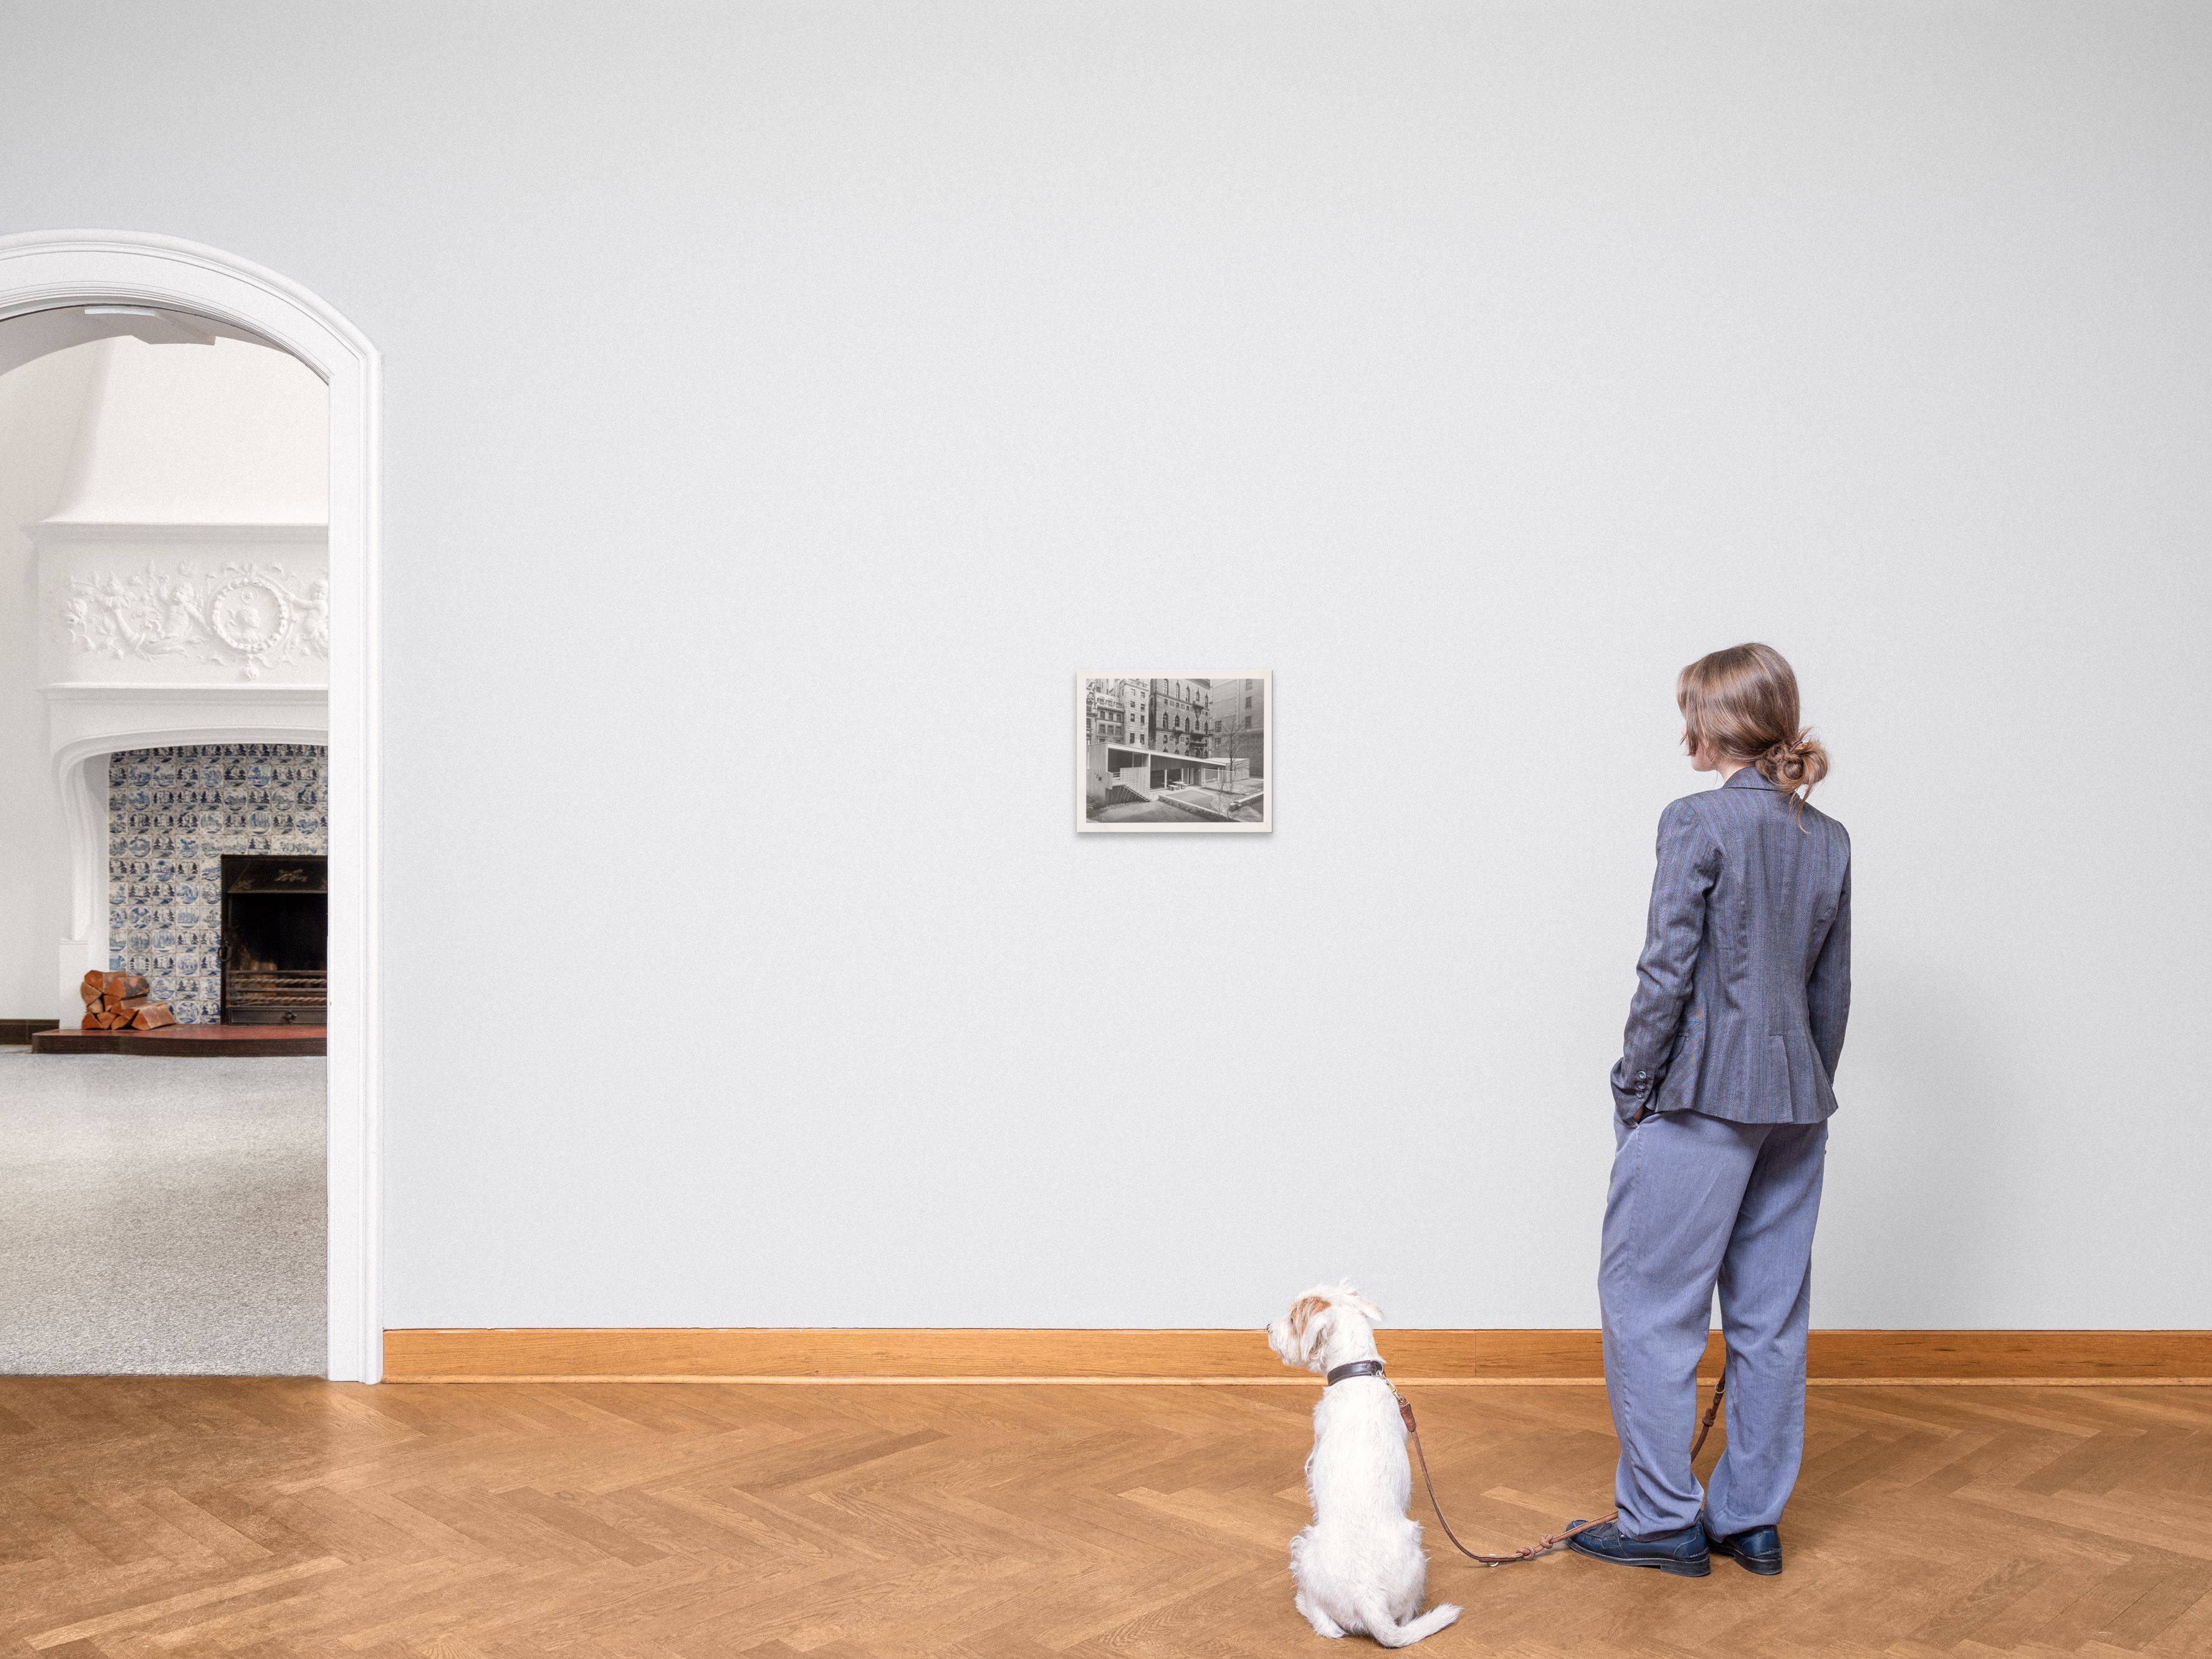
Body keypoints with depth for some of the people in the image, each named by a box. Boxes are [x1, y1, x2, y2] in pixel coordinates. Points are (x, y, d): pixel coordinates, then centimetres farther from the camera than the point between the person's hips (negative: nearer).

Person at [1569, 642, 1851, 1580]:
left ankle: (1663, 1519, 8)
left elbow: (1668, 969, -14)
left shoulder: (1699, 823, -12)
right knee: (1770, 1312, 12)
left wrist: (1637, 1090, -6)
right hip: (1795, 1096, 7)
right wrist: (1809, 1096, 20)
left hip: (1703, 1093, -7)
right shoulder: (1828, 840, 9)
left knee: (1648, 1301, 3)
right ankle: (1752, 1520, 21)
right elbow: (1831, 989, 13)